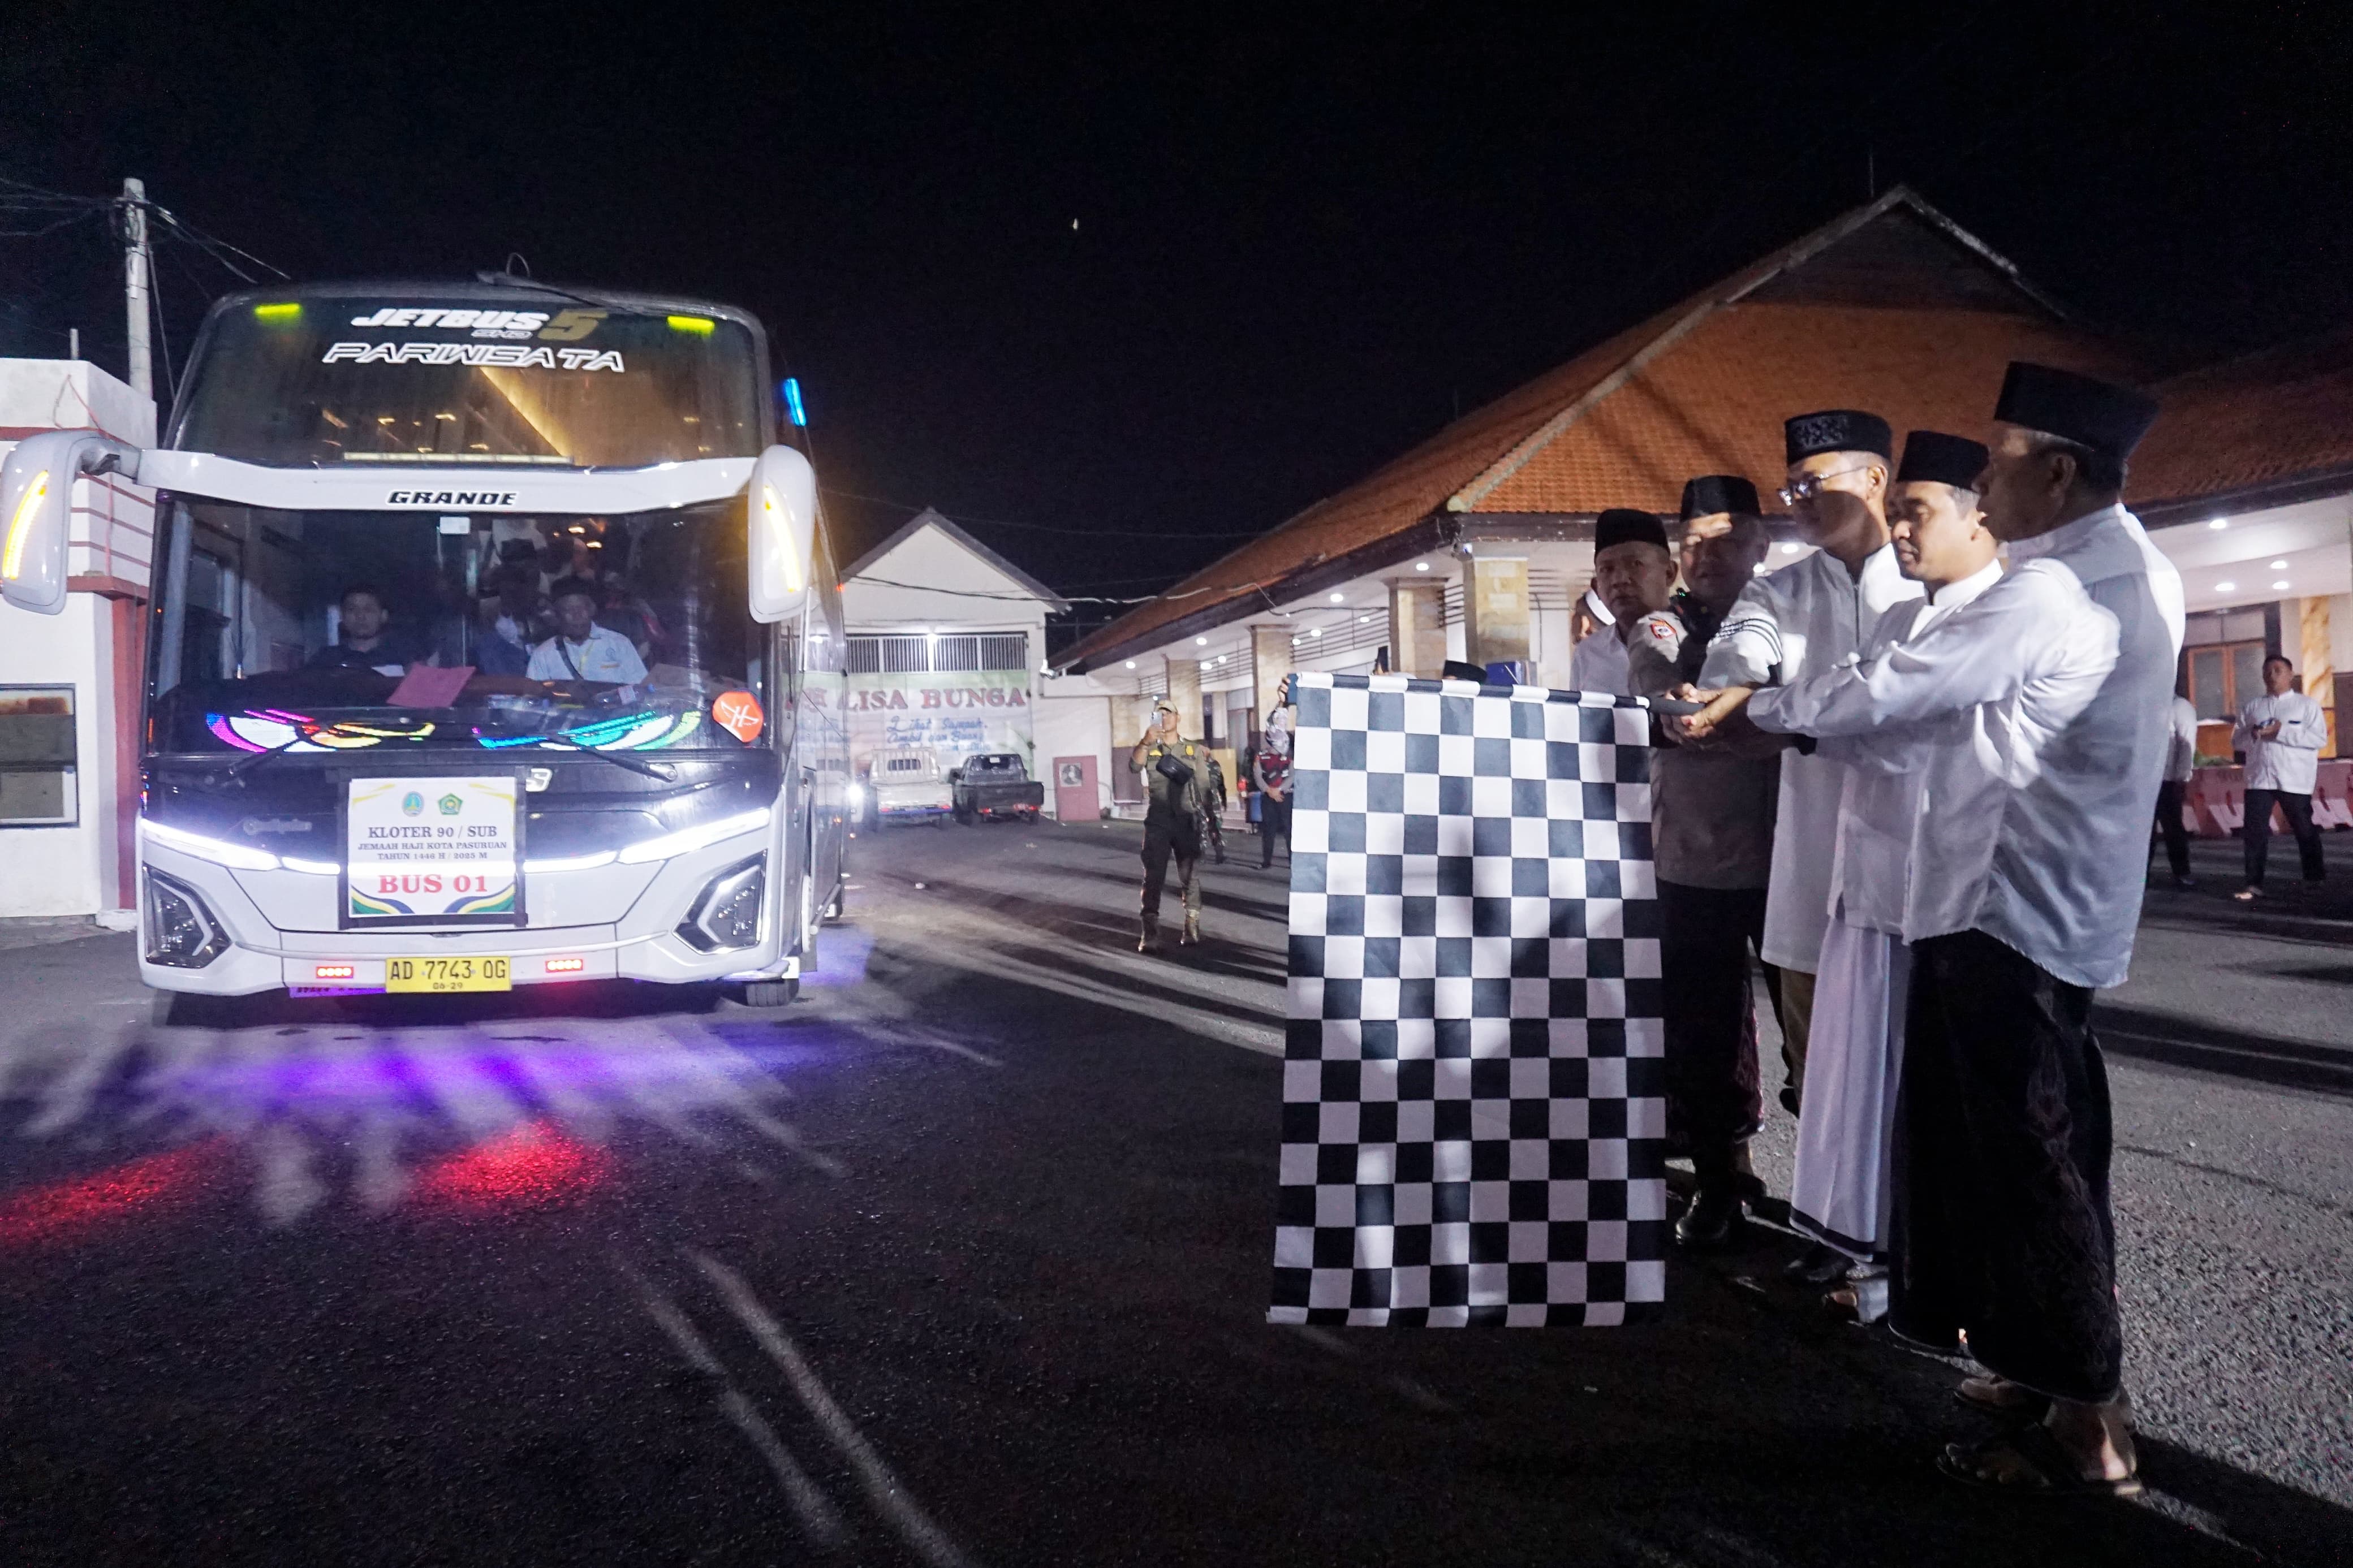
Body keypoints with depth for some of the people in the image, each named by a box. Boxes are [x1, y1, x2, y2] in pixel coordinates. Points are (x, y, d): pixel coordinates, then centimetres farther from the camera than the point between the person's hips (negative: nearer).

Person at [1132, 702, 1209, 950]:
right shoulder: (1148, 748, 8)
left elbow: (1204, 784, 10)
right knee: (1153, 877, -5)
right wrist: (1146, 742, -31)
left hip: (1188, 821, 0)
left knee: (1189, 876, 4)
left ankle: (1192, 928, 13)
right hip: (1157, 822, 0)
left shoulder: (1194, 750, 9)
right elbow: (1135, 765, -14)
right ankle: (1150, 934, -8)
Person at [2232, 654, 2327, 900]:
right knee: (2255, 833, -3)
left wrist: (2282, 732, -17)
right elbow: (2237, 740, 11)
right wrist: (2253, 735, -12)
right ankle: (2254, 885, -1)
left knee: (2305, 831, 7)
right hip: (2259, 779, 3)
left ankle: (2316, 880, 20)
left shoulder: (2306, 705, 2)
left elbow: (2320, 738, -8)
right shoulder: (2251, 708, 14)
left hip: (2295, 781, -3)